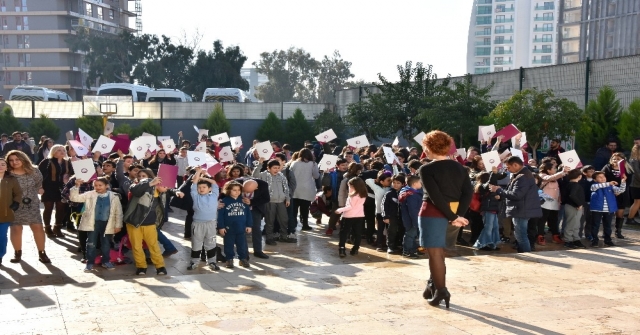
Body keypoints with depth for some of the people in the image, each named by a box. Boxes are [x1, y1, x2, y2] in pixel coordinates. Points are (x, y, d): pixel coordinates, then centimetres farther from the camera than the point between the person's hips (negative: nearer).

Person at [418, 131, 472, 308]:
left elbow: (436, 197, -20)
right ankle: (435, 285, 26)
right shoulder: (459, 167, 6)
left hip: (433, 214, -7)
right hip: (452, 214, 7)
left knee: (435, 253, 1)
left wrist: (453, 217, -16)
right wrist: (458, 215, -9)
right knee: (438, 251, 19)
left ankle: (440, 290, 4)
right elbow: (468, 193, -2)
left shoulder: (427, 169, -11)